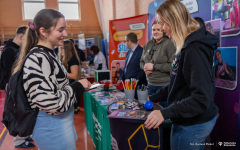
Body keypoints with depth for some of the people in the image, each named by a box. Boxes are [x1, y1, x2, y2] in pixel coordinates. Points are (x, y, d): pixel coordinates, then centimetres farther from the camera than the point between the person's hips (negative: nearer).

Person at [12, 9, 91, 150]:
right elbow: (50, 103, -29)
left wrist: (80, 86, 8)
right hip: (52, 127, -9)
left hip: (59, 122, 9)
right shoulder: (37, 59, -25)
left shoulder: (48, 54, 5)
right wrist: (78, 86, -17)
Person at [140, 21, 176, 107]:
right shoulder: (148, 45, 9)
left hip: (164, 85, -6)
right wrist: (145, 68, -5)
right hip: (150, 84, 6)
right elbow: (141, 62, 17)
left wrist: (154, 66, -18)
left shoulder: (169, 44, -11)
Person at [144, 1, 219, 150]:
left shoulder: (194, 50, -24)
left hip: (191, 126, -9)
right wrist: (154, 98, 13)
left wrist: (165, 113, -30)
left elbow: (202, 99, -28)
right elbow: (178, 84, 13)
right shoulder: (187, 46, 7)